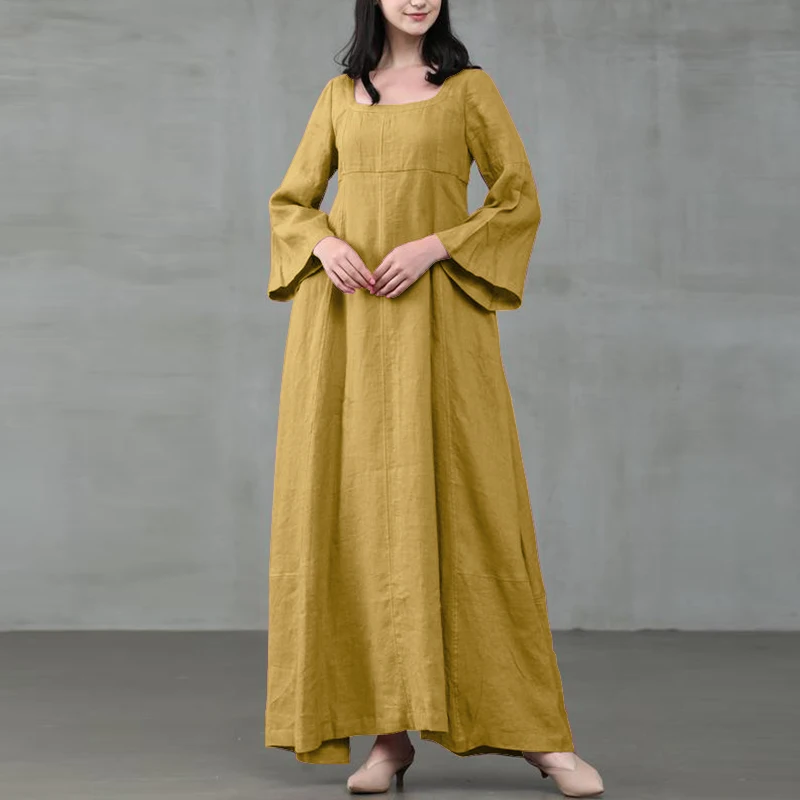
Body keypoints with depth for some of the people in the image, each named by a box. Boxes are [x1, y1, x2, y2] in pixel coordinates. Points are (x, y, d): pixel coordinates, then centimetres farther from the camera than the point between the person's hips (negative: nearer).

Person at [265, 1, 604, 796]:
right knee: (358, 507, -3)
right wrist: (325, 244, -7)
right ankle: (387, 732, 3)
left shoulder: (470, 89, 8)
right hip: (344, 319, 3)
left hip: (435, 318, -3)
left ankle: (536, 732, 0)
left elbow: (519, 201, 3)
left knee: (461, 504, -7)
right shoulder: (339, 96, 15)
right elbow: (289, 203, 15)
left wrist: (434, 245, -12)